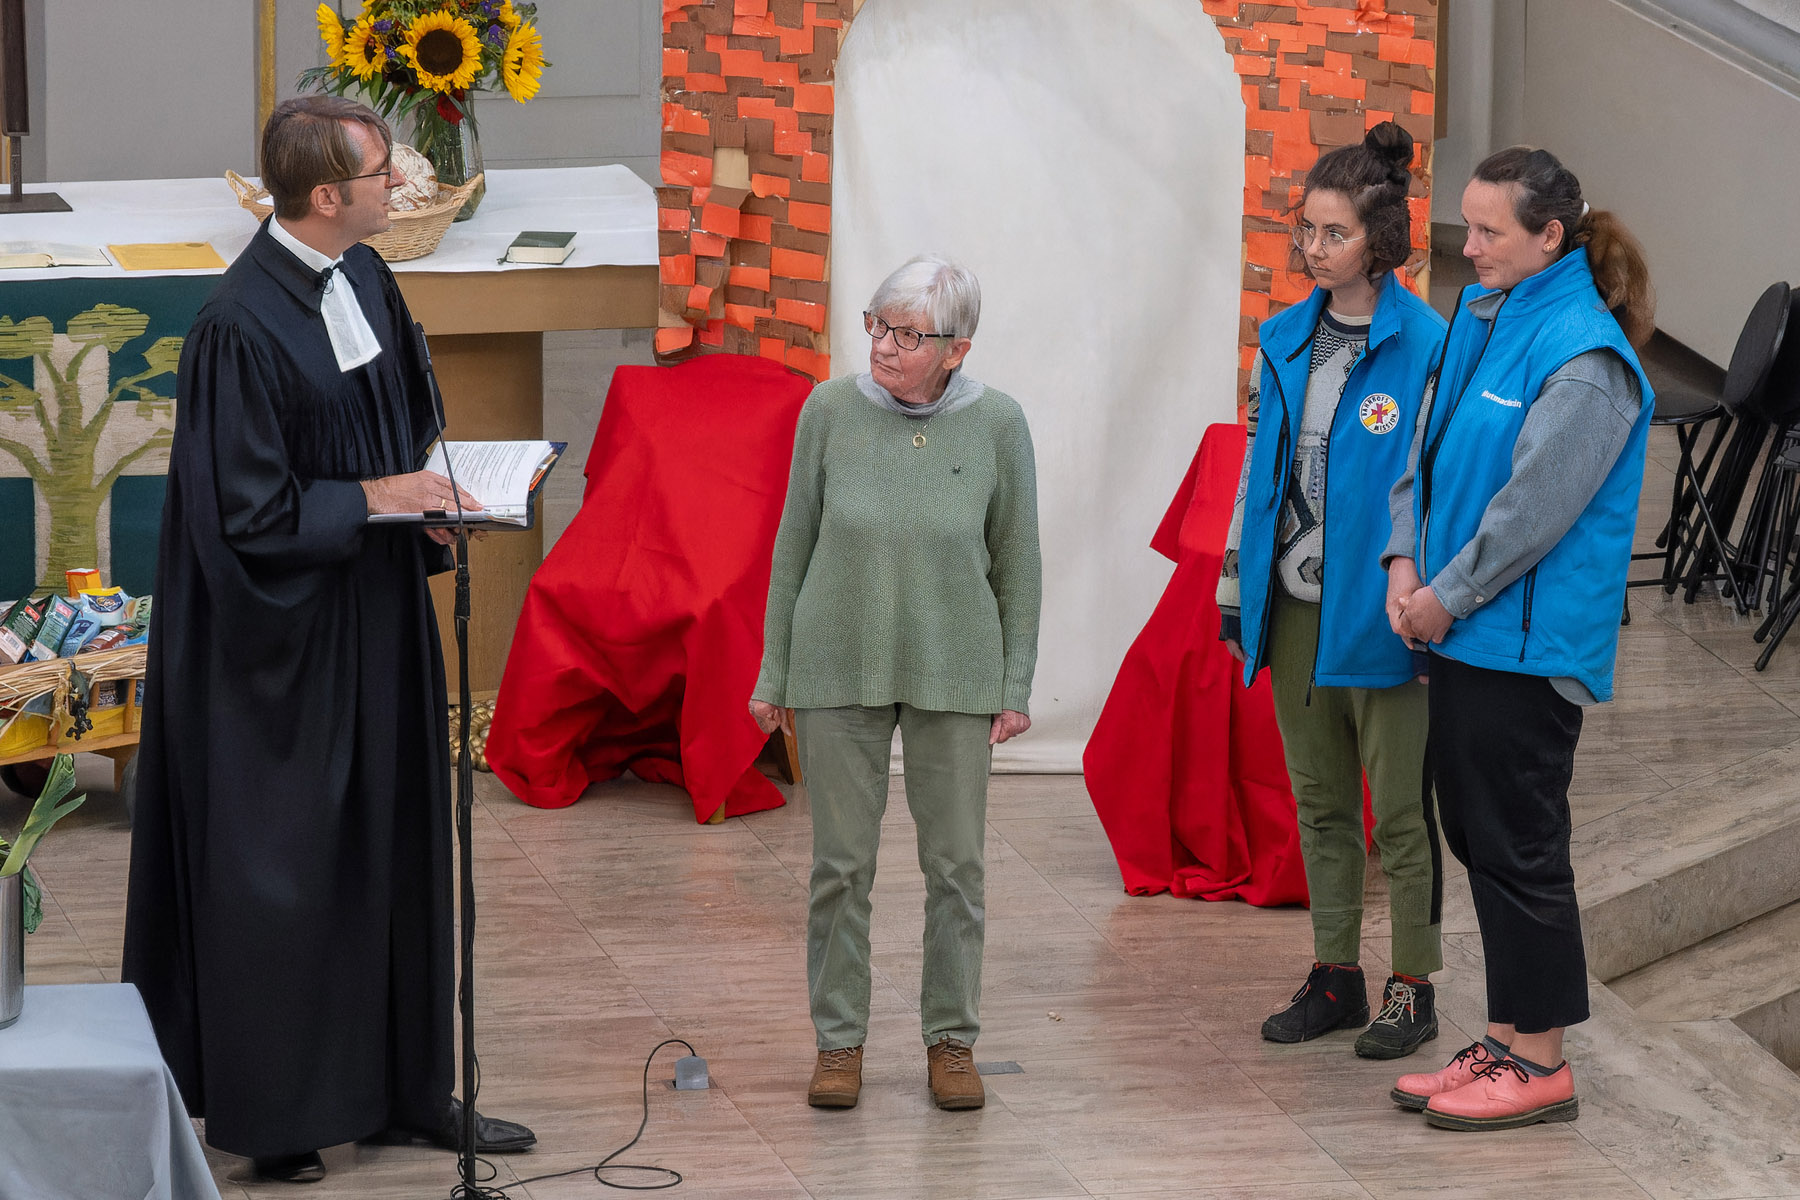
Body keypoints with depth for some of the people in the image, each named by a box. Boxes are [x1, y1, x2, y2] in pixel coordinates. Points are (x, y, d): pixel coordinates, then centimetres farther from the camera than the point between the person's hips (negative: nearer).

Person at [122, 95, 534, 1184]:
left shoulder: (366, 279, 4)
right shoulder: (243, 325, -21)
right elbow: (248, 511, -21)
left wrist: (428, 500, 0)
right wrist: (372, 500, -14)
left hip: (380, 617, 8)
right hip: (289, 643, -8)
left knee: (397, 847, 14)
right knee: (278, 875, 1)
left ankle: (407, 1088, 24)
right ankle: (269, 1119, 11)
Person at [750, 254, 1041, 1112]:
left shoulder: (996, 426, -5)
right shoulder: (830, 412, -4)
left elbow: (1018, 564, 3)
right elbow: (794, 546, 4)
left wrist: (1016, 687, 3)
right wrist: (773, 676, 5)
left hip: (955, 672, 0)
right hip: (840, 669, 0)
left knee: (955, 862, 5)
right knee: (841, 863, 4)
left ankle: (952, 1042, 17)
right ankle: (839, 1042, 15)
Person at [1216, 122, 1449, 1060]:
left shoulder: (1425, 345, -11)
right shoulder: (1287, 339, 8)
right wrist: (1236, 596, 14)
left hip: (1378, 612, -6)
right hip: (1293, 606, 6)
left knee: (1400, 809, 3)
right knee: (1319, 803, 13)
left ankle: (1412, 989, 12)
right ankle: (1336, 975, 23)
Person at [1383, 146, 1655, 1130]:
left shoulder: (1584, 356, -17)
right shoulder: (1479, 315, 10)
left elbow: (1536, 504, -20)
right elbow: (1429, 448, 15)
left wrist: (1448, 597, -13)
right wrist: (1405, 560, 1)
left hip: (1528, 641, -9)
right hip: (1463, 632, 9)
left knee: (1518, 844, -3)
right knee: (1475, 830, 14)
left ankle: (1541, 1061, 6)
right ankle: (1505, 1042, 23)